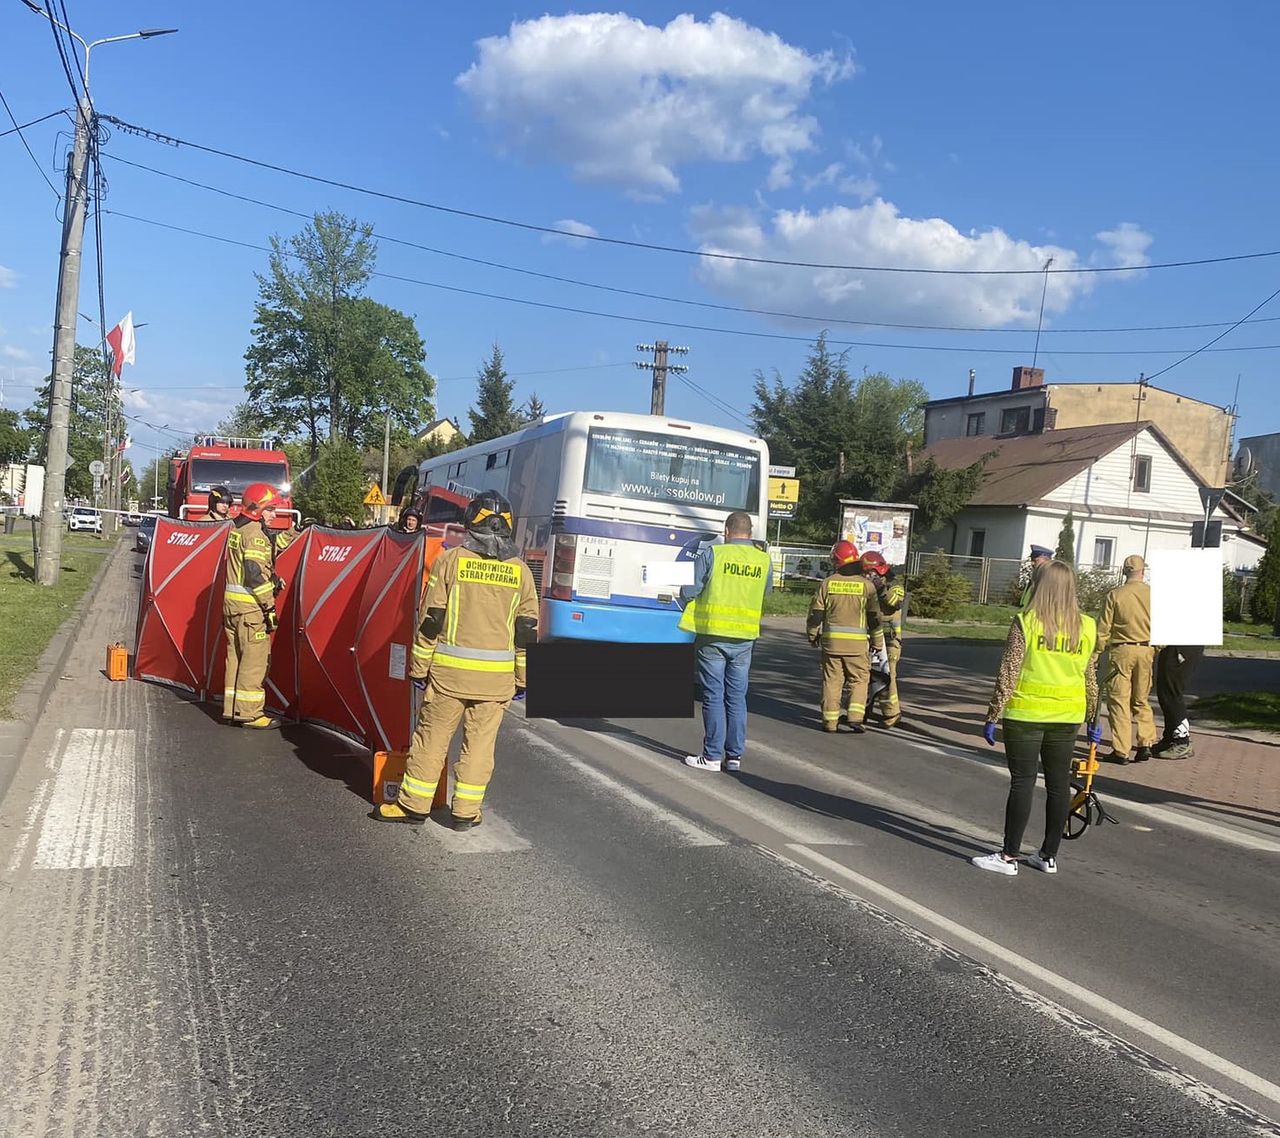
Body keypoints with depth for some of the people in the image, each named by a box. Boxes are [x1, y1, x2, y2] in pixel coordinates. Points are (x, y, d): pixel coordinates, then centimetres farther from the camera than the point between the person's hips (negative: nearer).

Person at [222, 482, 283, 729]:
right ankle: (249, 712, -1)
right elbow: (255, 574, -20)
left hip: (231, 602, 10)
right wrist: (269, 605, -17)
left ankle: (232, 708, 20)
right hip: (250, 606, -10)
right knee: (254, 659, -4)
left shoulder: (236, 529, 15)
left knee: (236, 656, 14)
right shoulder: (255, 533, -15)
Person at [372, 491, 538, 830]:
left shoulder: (451, 560, -3)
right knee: (480, 742, 10)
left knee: (431, 737, 9)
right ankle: (465, 811, 15)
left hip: (449, 670, -2)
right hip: (497, 676, 2)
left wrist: (419, 668, 4)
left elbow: (430, 621, -4)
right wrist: (522, 678, 12)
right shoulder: (520, 571, 4)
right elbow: (527, 631, 5)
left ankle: (413, 804, 18)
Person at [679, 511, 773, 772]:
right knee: (737, 697, 11)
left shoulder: (712, 553, -8)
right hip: (744, 637, 3)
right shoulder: (765, 560, 3)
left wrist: (694, 609, 13)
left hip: (712, 635, -3)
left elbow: (688, 589, -7)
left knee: (713, 696, 3)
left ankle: (712, 756, 6)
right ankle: (735, 755, 14)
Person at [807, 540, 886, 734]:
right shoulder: (866, 585, -3)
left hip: (831, 640, 2)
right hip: (857, 643, -1)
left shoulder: (828, 583, 0)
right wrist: (878, 646, 7)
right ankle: (855, 716, -2)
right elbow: (874, 618, -1)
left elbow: (816, 612, 3)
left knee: (832, 681, 8)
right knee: (859, 680, 10)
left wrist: (812, 635, 18)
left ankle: (830, 721, 9)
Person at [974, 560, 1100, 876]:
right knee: (1059, 784, 11)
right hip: (1067, 716, 4)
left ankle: (1009, 856, 4)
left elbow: (1008, 674, -11)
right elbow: (1091, 679, 8)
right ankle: (1048, 855, 20)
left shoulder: (1026, 621, -10)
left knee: (1023, 782, 1)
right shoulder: (1087, 627, 3)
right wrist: (1093, 721, 19)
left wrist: (992, 716, -5)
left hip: (1025, 713, -4)